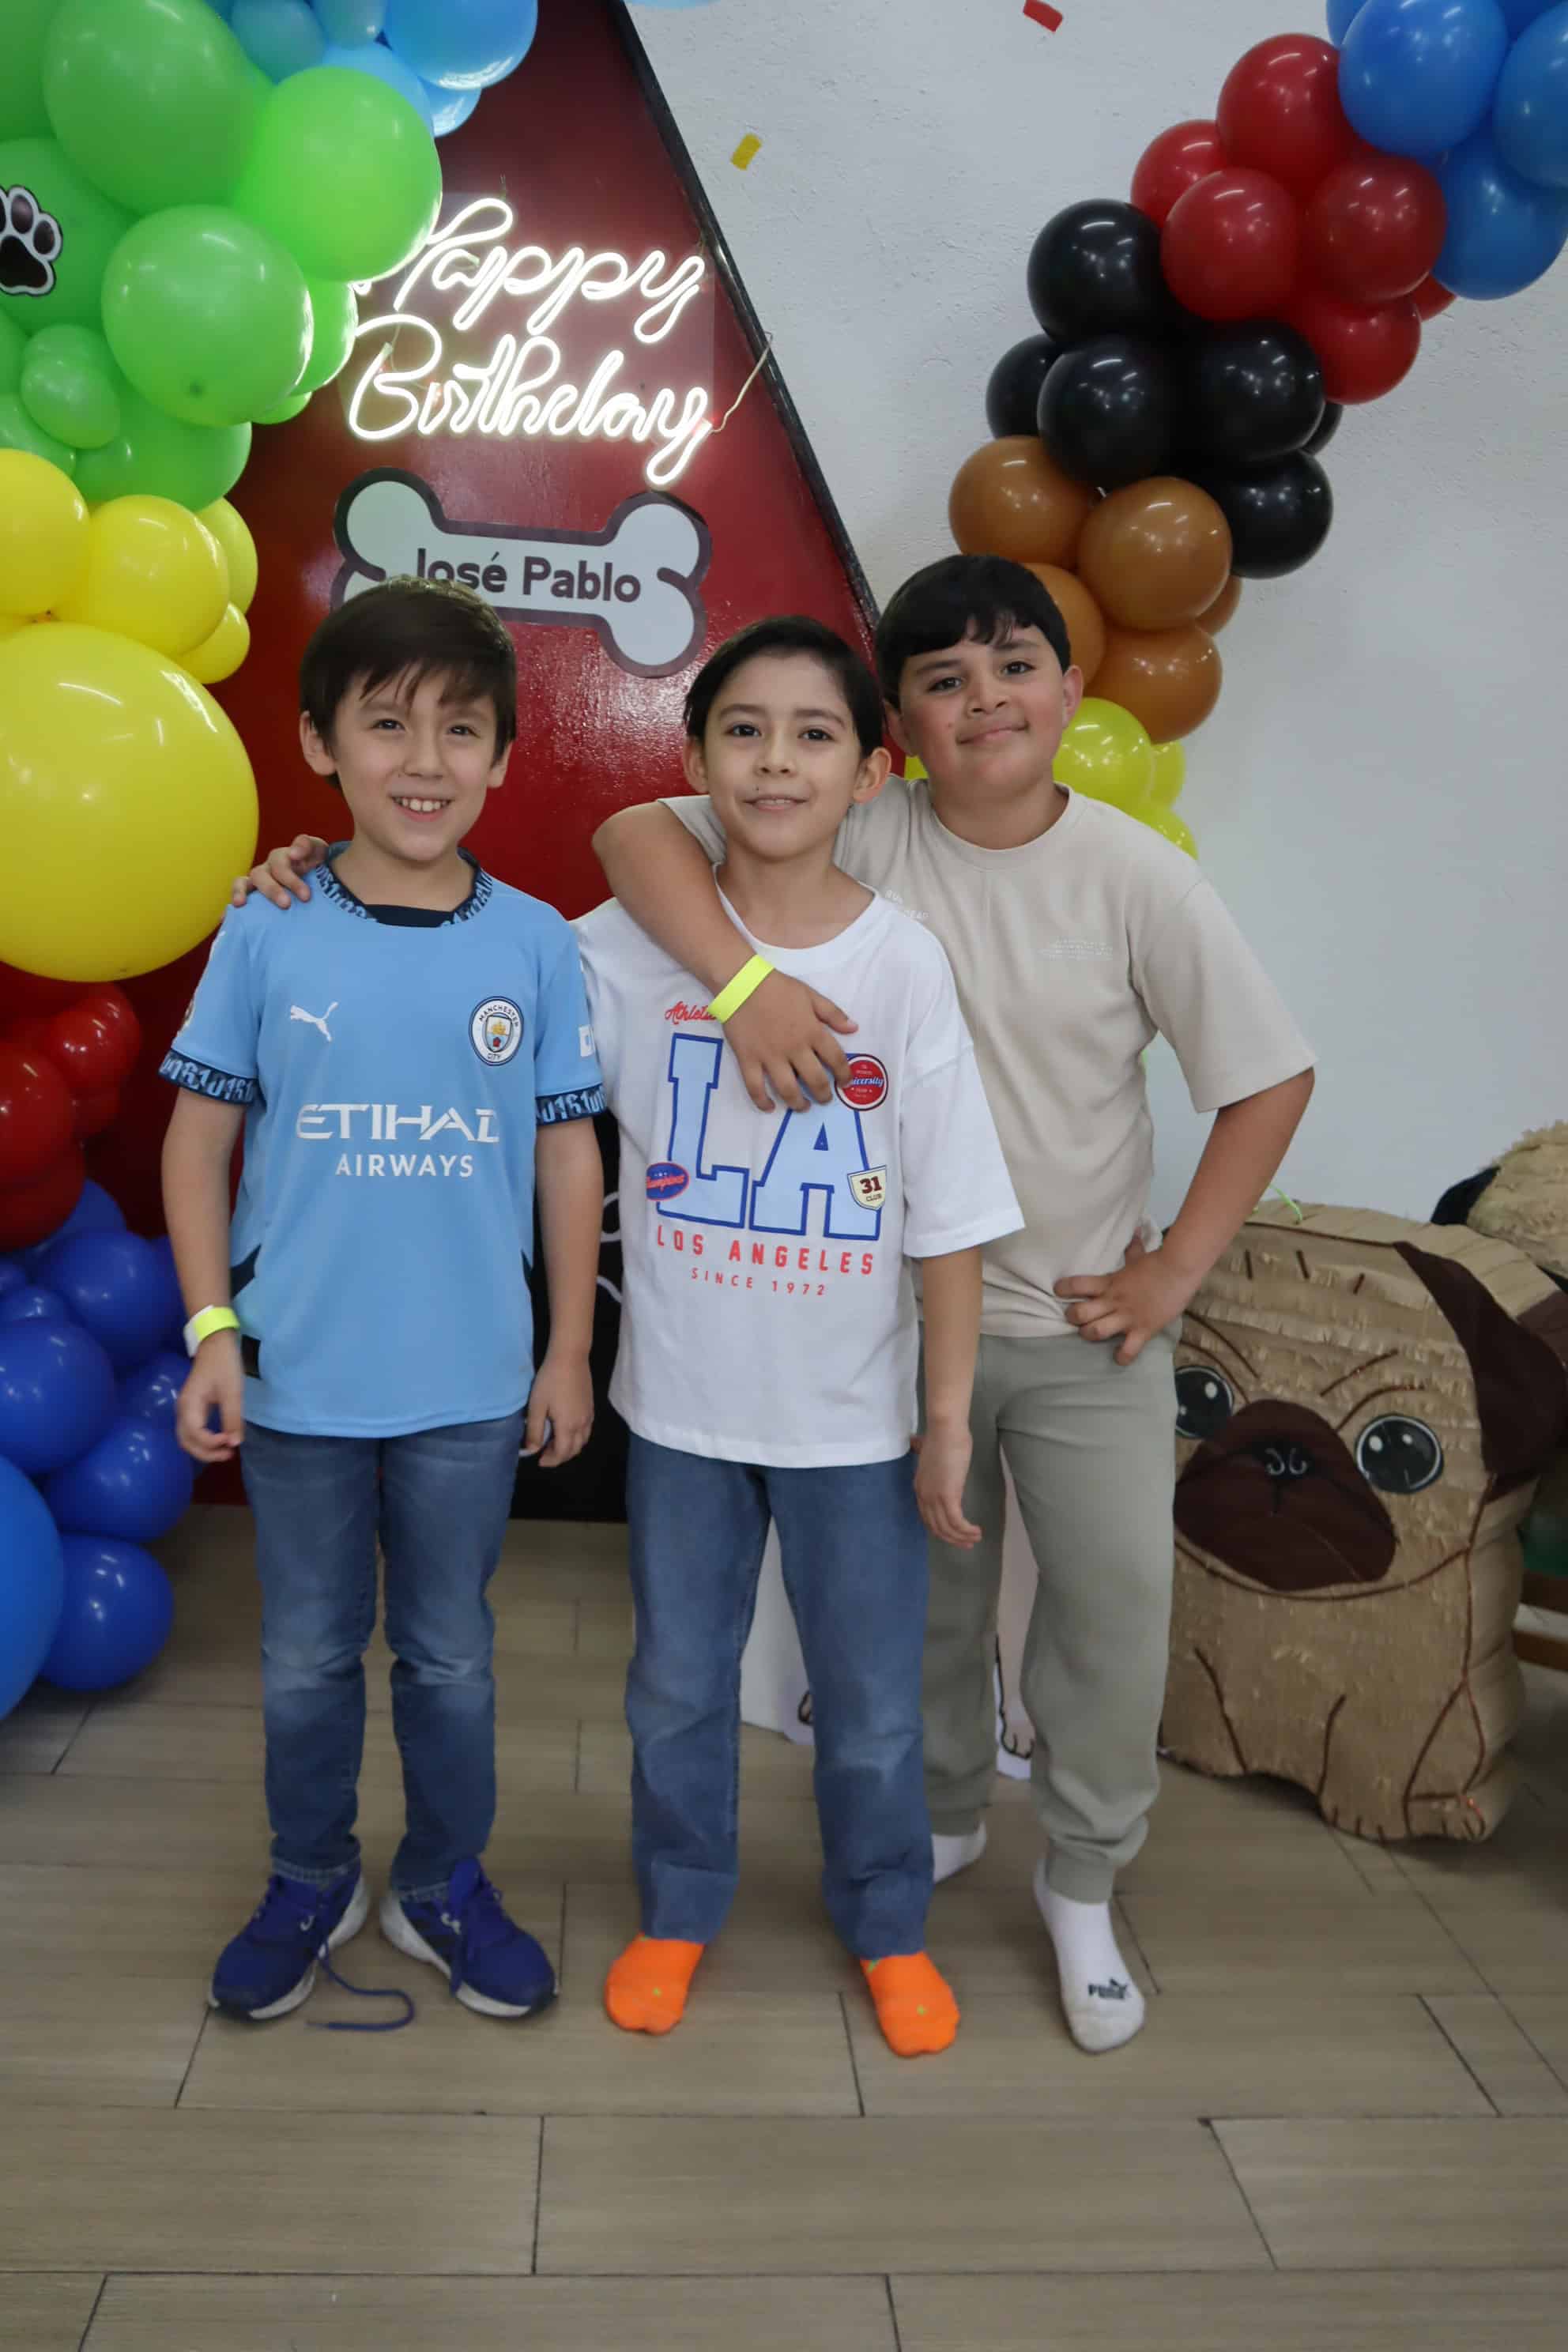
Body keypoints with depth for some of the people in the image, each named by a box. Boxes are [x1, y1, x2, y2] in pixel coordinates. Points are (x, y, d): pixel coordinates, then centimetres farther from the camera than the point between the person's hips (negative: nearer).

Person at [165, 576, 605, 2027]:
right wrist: (212, 1332, -5)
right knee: (308, 1654, 16)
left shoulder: (534, 943, -5)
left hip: (469, 1384, 0)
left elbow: (568, 1152, 0)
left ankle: (444, 1885, 36)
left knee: (451, 1654, 15)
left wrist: (569, 1352, 1)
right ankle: (312, 1883, 38)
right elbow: (201, 1136, -1)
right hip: (296, 1376, 0)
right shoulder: (267, 937, -6)